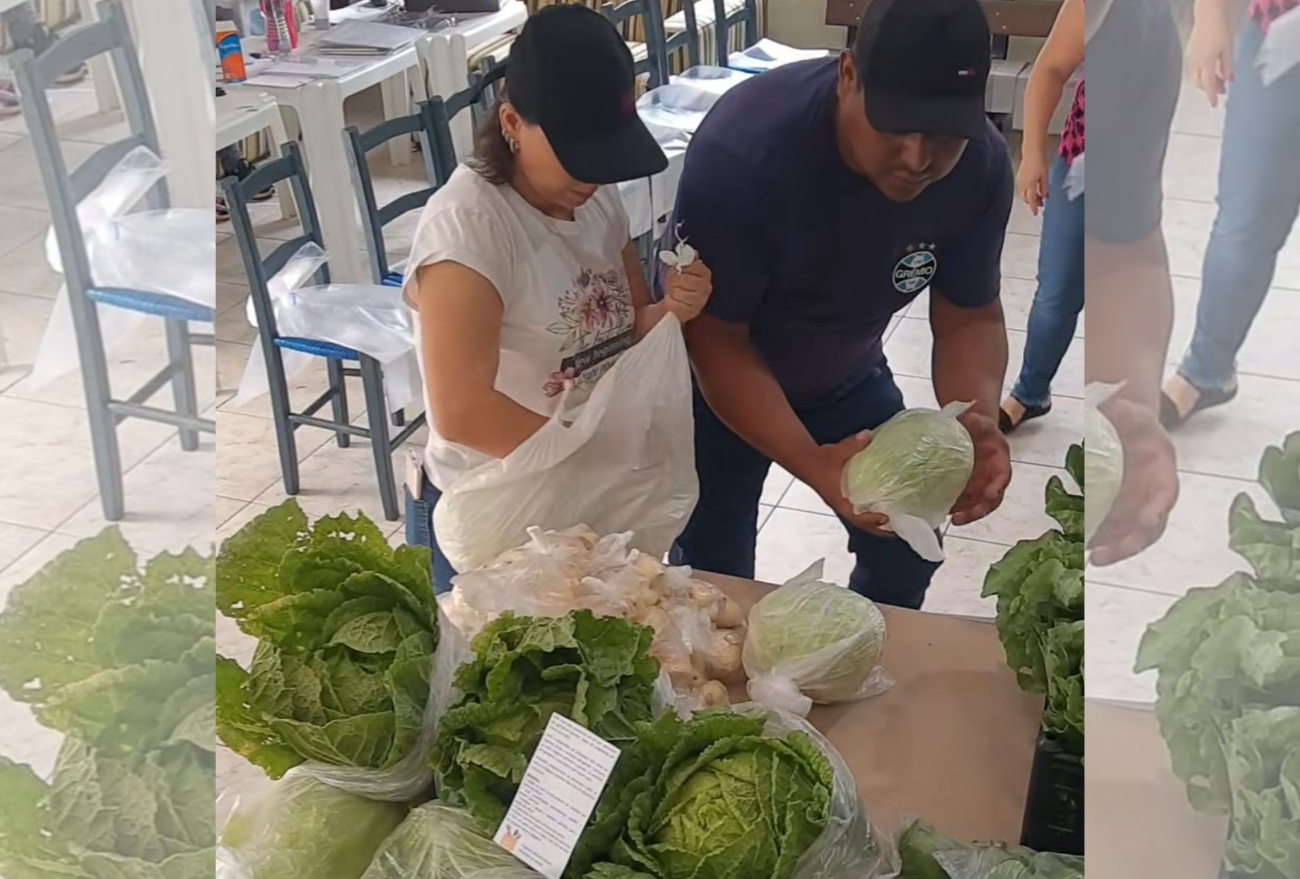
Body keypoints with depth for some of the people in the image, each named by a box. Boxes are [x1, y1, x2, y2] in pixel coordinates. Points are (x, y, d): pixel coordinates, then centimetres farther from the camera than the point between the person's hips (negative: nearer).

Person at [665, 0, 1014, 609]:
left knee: (907, 552, 8)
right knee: (715, 577, -3)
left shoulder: (981, 164, -22)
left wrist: (977, 418, -33)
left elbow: (969, 317, -11)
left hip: (843, 376, 4)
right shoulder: (743, 147, -35)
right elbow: (716, 342, -30)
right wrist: (811, 461, -44)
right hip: (719, 382, -4)